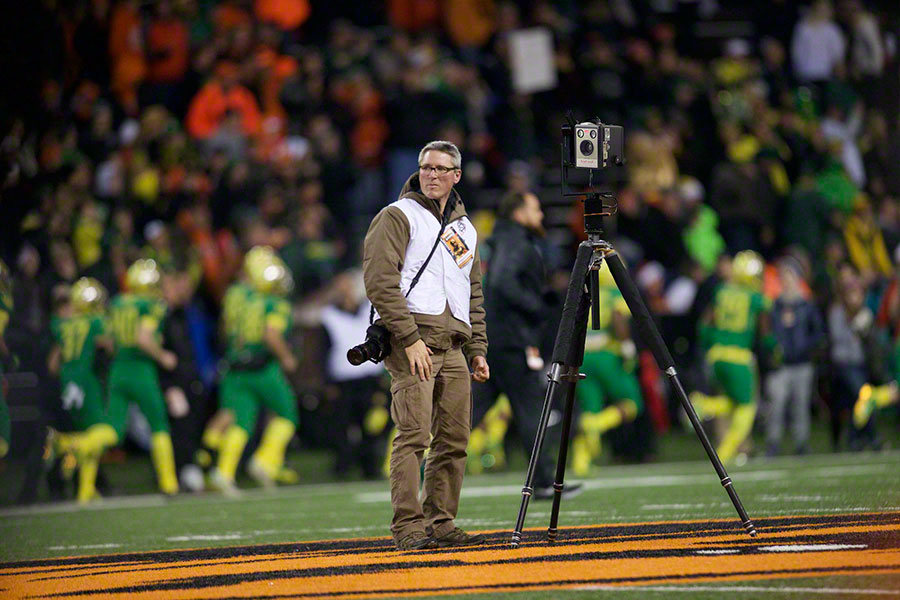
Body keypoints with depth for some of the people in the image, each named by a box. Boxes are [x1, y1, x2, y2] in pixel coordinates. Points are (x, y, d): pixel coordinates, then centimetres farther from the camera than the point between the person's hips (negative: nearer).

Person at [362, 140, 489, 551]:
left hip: (453, 346, 7)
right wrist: (409, 338, -16)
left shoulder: (464, 229, 23)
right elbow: (380, 281, -9)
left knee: (453, 439, 4)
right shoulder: (398, 217, 1)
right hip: (412, 337, -7)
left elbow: (474, 295, 29)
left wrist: (478, 350, 18)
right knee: (413, 434, -14)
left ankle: (440, 524, 11)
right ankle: (409, 527, -17)